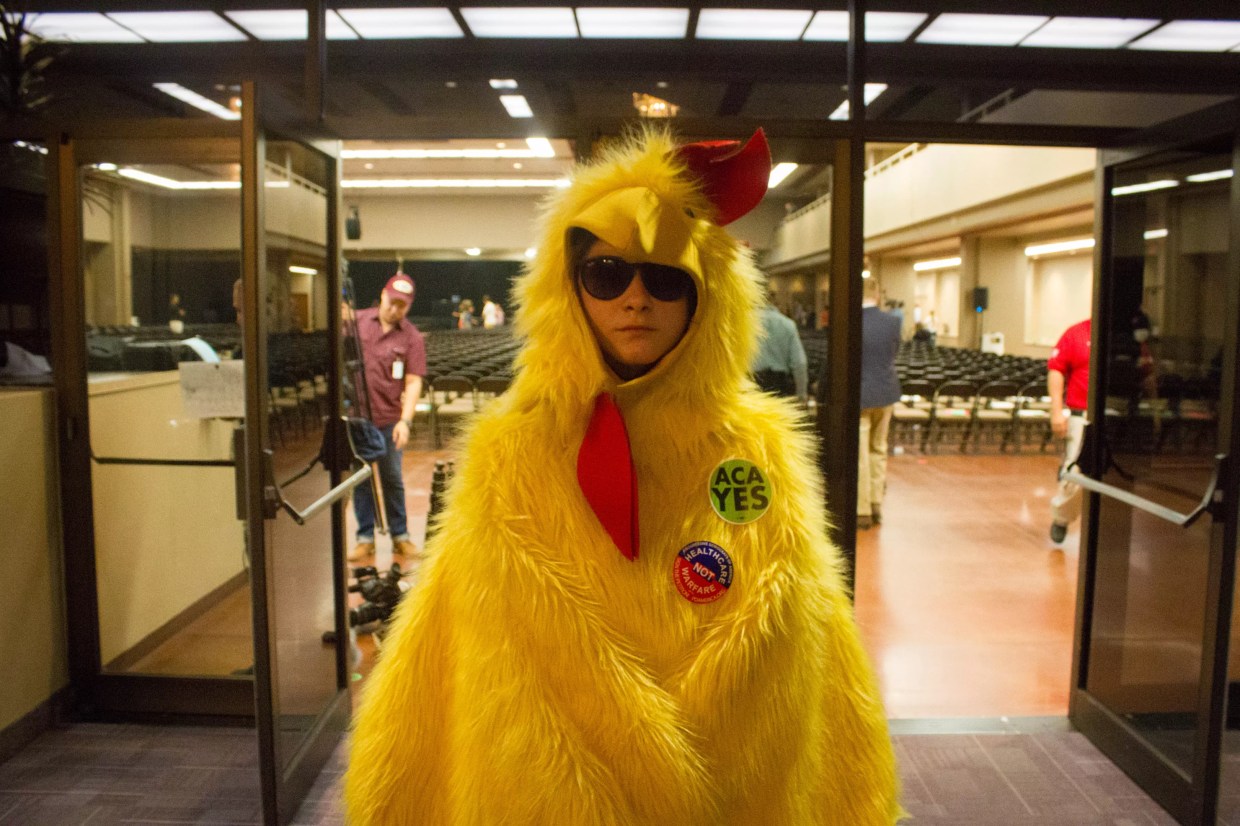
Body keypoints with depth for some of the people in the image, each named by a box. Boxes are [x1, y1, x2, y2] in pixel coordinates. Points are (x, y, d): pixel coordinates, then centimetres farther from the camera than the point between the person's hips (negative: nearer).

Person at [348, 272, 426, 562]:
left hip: (388, 418, -1)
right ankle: (365, 537, 19)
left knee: (392, 479, 8)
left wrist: (406, 421, -17)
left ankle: (400, 536, 21)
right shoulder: (356, 321, 3)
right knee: (360, 478, 9)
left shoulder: (411, 337, -2)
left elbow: (413, 382, -7)